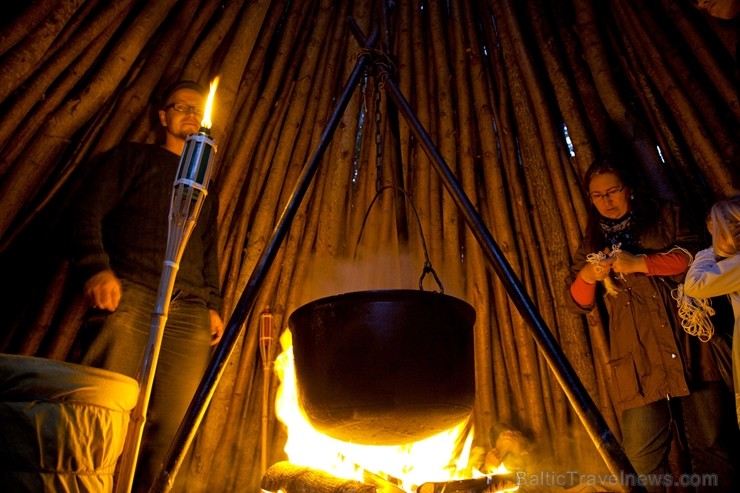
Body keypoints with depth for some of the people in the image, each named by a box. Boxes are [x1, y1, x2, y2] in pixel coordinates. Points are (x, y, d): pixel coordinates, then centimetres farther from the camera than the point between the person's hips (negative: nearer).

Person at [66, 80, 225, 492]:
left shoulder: (207, 190, 30)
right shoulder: (134, 157, 19)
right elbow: (87, 210, 6)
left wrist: (213, 306, 8)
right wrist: (97, 268, -11)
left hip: (190, 313, 4)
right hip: (130, 295, -3)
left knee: (171, 428, -3)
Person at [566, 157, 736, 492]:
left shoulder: (666, 217, 15)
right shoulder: (592, 245, 17)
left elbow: (692, 255, -3)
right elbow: (579, 303, 12)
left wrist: (640, 263, -14)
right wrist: (586, 276, -9)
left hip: (687, 343, -1)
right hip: (635, 358, 1)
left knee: (708, 440, 4)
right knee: (643, 453, -3)